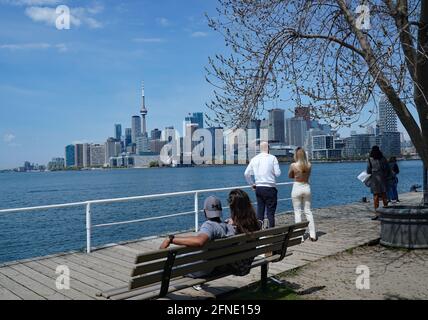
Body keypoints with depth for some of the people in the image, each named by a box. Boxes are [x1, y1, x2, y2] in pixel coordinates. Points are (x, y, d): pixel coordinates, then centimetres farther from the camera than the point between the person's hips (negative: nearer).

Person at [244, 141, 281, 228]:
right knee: (270, 212, 0)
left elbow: (246, 174, 5)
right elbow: (278, 173, -9)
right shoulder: (272, 158, -6)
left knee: (260, 211, 12)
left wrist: (252, 184, 15)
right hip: (270, 188, -4)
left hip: (258, 188, 4)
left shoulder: (254, 159, 6)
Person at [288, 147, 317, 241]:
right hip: (306, 187, 3)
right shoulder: (309, 165, -4)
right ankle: (313, 235, 12)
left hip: (297, 188, -3)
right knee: (308, 211, 11)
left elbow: (290, 176, 3)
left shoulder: (293, 165, -13)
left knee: (297, 212, 6)